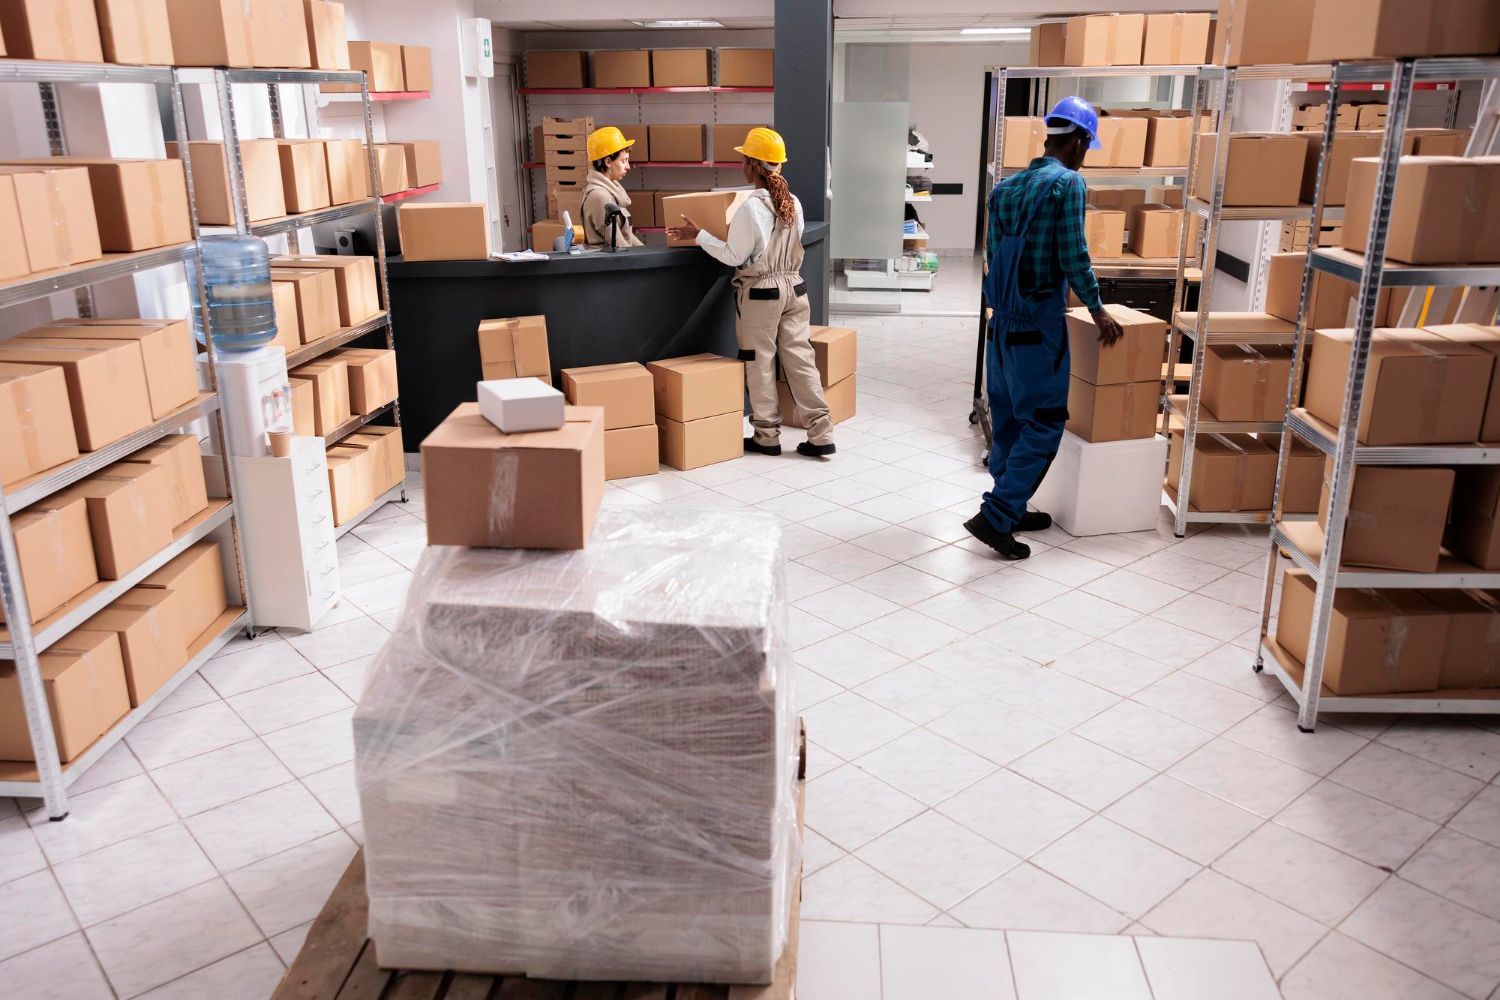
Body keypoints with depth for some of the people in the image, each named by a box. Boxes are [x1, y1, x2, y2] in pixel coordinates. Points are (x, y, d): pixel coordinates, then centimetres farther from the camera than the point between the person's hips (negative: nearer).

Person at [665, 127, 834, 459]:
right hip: (794, 286, 6)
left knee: (760, 364, 7)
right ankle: (820, 434, 5)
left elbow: (734, 257, -13)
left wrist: (698, 235, -6)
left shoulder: (751, 208, -17)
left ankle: (767, 436, 15)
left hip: (761, 292, -6)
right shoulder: (794, 203, 3)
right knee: (800, 359, 7)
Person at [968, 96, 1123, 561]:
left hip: (1003, 318, 8)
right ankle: (995, 516, -6)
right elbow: (1073, 257, -14)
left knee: (1008, 418, 14)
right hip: (1039, 324, -8)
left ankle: (1010, 509, 24)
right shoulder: (1068, 182, -10)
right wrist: (1097, 310, -2)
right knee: (1044, 422, -2)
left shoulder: (1007, 186, 12)